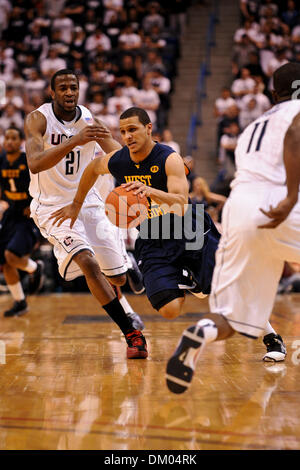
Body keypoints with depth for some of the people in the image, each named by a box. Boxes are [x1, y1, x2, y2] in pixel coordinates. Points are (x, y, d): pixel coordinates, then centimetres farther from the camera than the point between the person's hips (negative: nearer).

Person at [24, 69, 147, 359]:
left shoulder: (89, 120, -4)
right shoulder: (38, 119, -15)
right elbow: (34, 164, -31)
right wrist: (74, 141, -44)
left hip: (87, 202, 5)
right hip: (52, 206, -4)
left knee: (118, 276, 7)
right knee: (88, 263, -27)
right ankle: (132, 334, -19)